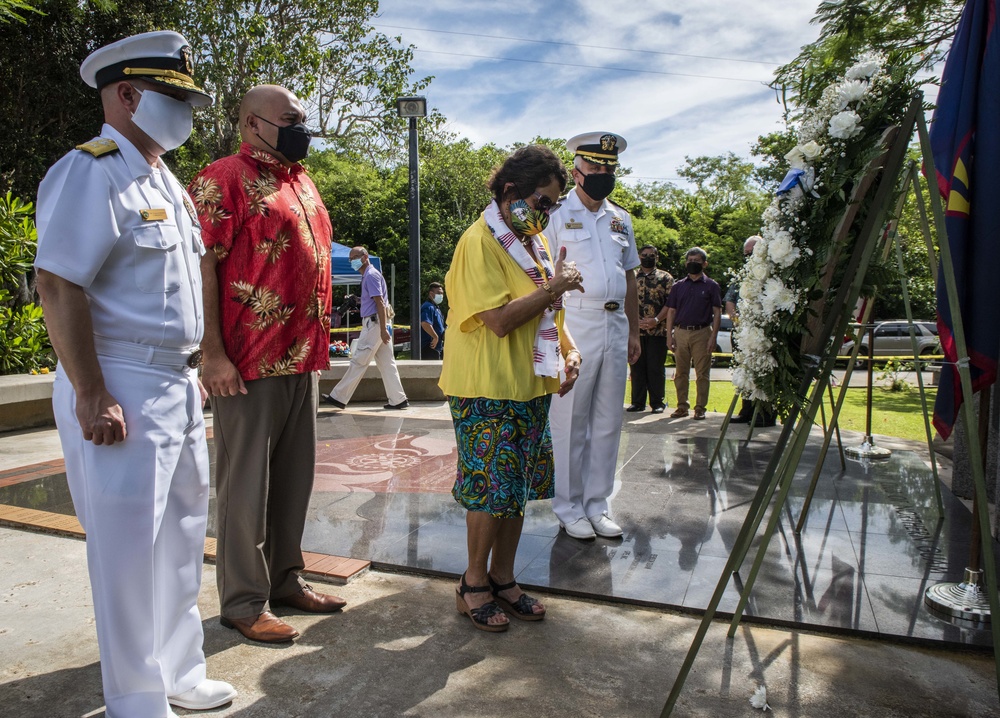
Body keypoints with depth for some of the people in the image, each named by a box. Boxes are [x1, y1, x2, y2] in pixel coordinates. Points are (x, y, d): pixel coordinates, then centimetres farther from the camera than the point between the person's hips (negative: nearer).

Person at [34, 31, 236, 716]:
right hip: (122, 394, -9)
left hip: (178, 388, 9)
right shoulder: (91, 172, -11)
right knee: (128, 550, 2)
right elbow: (59, 285, -18)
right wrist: (92, 397, -21)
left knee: (181, 538, 17)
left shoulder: (168, 183, 17)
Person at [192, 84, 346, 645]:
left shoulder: (302, 182, 19)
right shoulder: (224, 179, -6)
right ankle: (244, 602, 16)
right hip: (250, 365, -8)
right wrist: (213, 355, -19)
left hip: (304, 359, 8)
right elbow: (201, 267, -13)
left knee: (295, 476, 15)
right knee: (246, 483, 3)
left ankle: (286, 580, 30)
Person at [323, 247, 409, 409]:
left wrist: (383, 329, -22)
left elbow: (380, 303, -18)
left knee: (358, 361, -5)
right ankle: (398, 400, 9)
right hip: (376, 323, 10)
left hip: (374, 323, -10)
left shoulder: (371, 275, -11)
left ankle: (339, 398, 0)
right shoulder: (367, 275, 19)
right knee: (387, 363, 8)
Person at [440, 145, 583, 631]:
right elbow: (500, 320, -22)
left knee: (517, 490, 14)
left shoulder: (535, 242, 14)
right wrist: (555, 287, -15)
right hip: (489, 392, -8)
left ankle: (503, 578, 29)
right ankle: (474, 585, 19)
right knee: (490, 491, 0)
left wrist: (569, 350, 5)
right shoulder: (479, 243, -13)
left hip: (531, 389, 8)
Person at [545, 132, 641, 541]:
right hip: (572, 326, -5)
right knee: (570, 422, 0)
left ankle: (596, 504, 21)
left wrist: (634, 331, 15)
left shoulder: (621, 219, 17)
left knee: (608, 422, 9)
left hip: (615, 327, 6)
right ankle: (569, 508, 13)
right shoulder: (557, 215, 0)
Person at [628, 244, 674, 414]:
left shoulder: (665, 277, 5)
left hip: (657, 330, -2)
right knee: (637, 367, 6)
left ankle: (657, 402, 9)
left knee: (656, 368, 0)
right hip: (635, 330, 2)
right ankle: (638, 402, 14)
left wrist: (656, 320, -15)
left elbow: (670, 303, -2)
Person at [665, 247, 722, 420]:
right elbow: (671, 311, 11)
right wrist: (669, 336, 2)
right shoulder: (678, 286, 12)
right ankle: (682, 406, 14)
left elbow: (717, 313, 1)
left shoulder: (711, 286, 5)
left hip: (701, 333, -3)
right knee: (680, 373, 6)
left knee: (702, 373, 0)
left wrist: (713, 337, -8)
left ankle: (700, 408, 7)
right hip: (680, 333, 3)